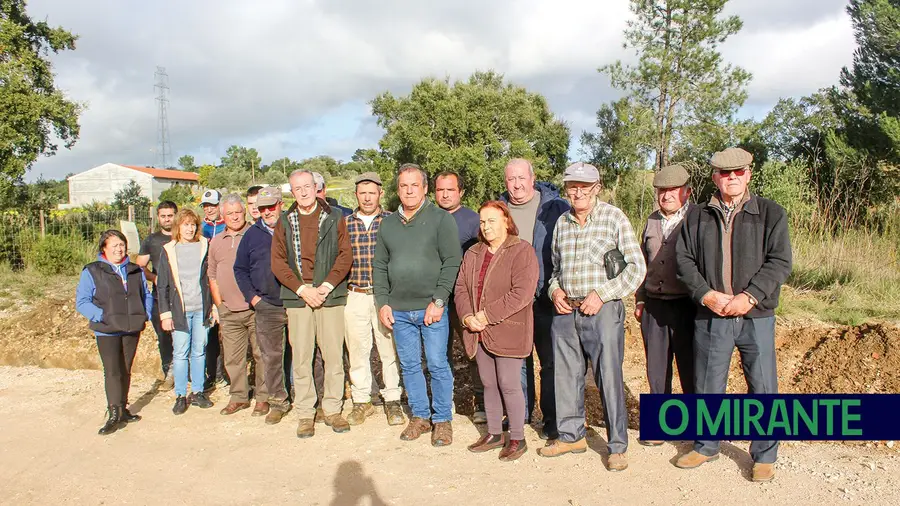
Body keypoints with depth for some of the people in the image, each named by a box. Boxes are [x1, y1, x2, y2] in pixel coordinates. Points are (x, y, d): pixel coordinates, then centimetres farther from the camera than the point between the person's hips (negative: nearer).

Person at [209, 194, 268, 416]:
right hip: (229, 312, 5)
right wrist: (218, 305, 13)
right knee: (233, 358, 10)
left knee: (261, 354, 1)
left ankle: (263, 397, 12)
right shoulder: (216, 242, 15)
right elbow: (212, 275, 19)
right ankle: (238, 397, 23)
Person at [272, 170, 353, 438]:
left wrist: (326, 286, -9)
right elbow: (278, 261, 5)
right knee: (301, 357, 3)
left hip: (330, 295, -1)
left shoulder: (334, 218, 6)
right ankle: (306, 413, 13)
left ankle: (332, 409, 14)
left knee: (334, 355, 1)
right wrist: (302, 289, -7)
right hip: (297, 296, 1)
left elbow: (345, 255, 1)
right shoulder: (284, 222, 9)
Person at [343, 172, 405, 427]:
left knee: (390, 349, 3)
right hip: (355, 297, 2)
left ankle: (392, 400, 18)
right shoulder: (345, 224, 7)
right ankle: (361, 401, 22)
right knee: (357, 350, 8)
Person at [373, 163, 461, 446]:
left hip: (432, 308, -4)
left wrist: (439, 301, -14)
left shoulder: (441, 219, -3)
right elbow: (379, 267, 14)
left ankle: (442, 420, 16)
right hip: (399, 311, 4)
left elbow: (452, 263, -8)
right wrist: (383, 303, 6)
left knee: (438, 365, 1)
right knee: (409, 365, 12)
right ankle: (419, 416, 26)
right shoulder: (388, 224, 11)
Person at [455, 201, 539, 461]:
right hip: (479, 332, 6)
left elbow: (521, 293, -18)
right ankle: (493, 434, 29)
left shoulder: (522, 251, -8)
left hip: (508, 332, -6)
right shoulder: (473, 254, 13)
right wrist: (468, 317, -9)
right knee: (489, 384, 14)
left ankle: (517, 438, 15)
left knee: (509, 385, -1)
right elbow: (461, 288, 9)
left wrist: (487, 315, -19)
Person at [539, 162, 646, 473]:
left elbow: (637, 267, -5)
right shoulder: (562, 223, 11)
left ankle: (617, 446, 12)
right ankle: (571, 435, 28)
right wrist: (555, 290, 2)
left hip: (602, 310, -5)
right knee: (566, 375, 11)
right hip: (565, 311, 5)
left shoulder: (614, 218, -3)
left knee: (609, 378, -2)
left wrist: (601, 294, -12)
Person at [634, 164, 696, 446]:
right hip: (653, 305, 5)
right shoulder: (652, 221, 14)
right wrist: (640, 300, 18)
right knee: (656, 369, 11)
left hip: (686, 305, -5)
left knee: (690, 370, 3)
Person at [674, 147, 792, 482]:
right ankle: (706, 446, 29)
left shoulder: (771, 213, 3)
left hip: (756, 316, -1)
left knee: (763, 388, 5)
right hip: (710, 317, 2)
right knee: (707, 386, 11)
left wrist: (749, 296, -15)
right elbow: (684, 259, 3)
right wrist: (707, 294, -11)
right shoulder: (697, 216, 8)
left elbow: (779, 262, -4)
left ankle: (764, 456, 22)